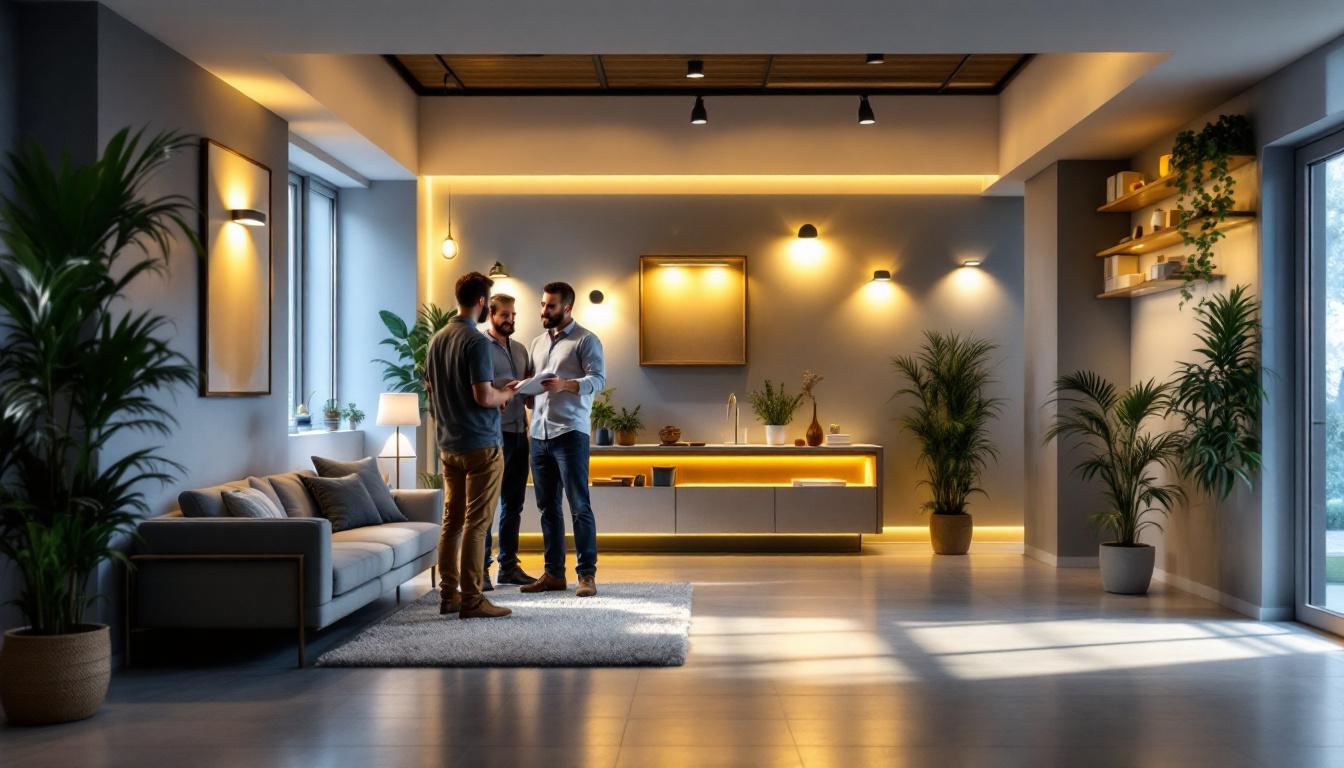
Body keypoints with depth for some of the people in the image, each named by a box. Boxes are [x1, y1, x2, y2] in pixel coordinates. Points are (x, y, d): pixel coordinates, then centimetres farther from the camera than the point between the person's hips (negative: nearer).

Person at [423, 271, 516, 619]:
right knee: (476, 523, -5)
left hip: (448, 444, 8)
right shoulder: (476, 341, -15)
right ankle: (471, 600, -3)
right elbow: (484, 396, -20)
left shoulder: (437, 339, 10)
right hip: (480, 444, -8)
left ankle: (448, 594, 17)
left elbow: (430, 388, 18)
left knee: (452, 520, 12)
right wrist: (505, 395, -1)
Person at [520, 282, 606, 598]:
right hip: (539, 433, 6)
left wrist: (565, 385, -26)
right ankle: (553, 573, 15)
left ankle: (587, 574, -1)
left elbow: (598, 379, -11)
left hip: (570, 432, -6)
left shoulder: (585, 340, 0)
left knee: (579, 505, -6)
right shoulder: (537, 343, 20)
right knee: (547, 506, 8)